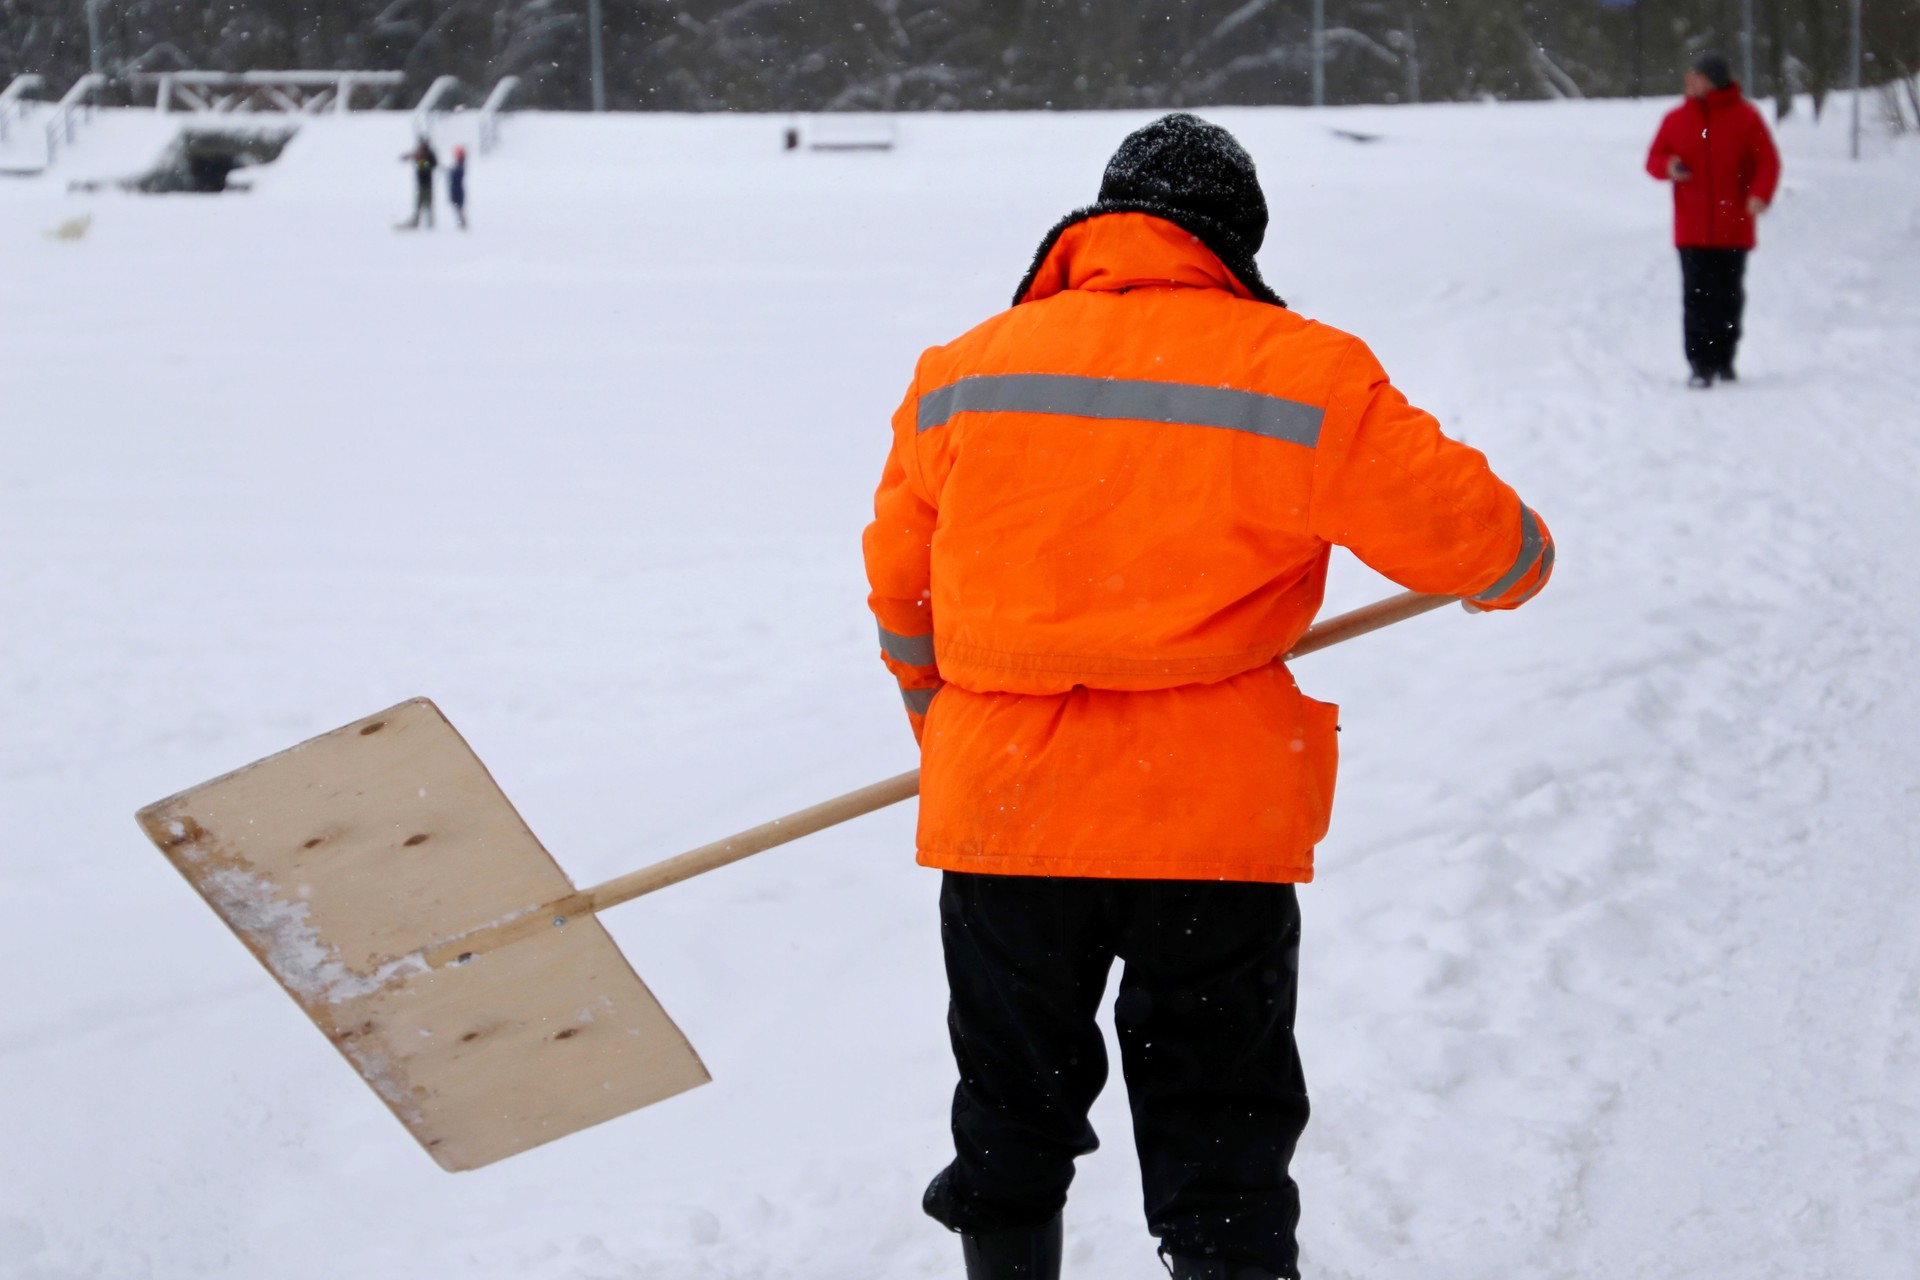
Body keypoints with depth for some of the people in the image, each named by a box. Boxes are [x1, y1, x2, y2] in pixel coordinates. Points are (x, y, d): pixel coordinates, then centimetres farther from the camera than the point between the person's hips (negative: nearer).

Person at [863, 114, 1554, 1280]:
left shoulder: (964, 371, 6)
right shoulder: (1304, 375, -4)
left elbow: (899, 586, 15)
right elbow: (1463, 530, 0)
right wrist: (1523, 557, 23)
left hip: (1001, 808, 3)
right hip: (1216, 820, -2)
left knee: (1012, 1126, 19)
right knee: (1221, 1143, 7)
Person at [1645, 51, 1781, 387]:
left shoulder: (1745, 117, 0)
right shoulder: (1676, 120, 8)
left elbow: (1768, 161, -2)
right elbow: (1654, 159, 13)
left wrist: (1760, 195, -19)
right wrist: (1668, 166, -11)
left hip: (1733, 229, -1)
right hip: (1692, 231, 1)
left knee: (1729, 298, 5)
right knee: (1696, 298, -6)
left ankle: (1724, 362, 18)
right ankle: (1700, 366, -4)